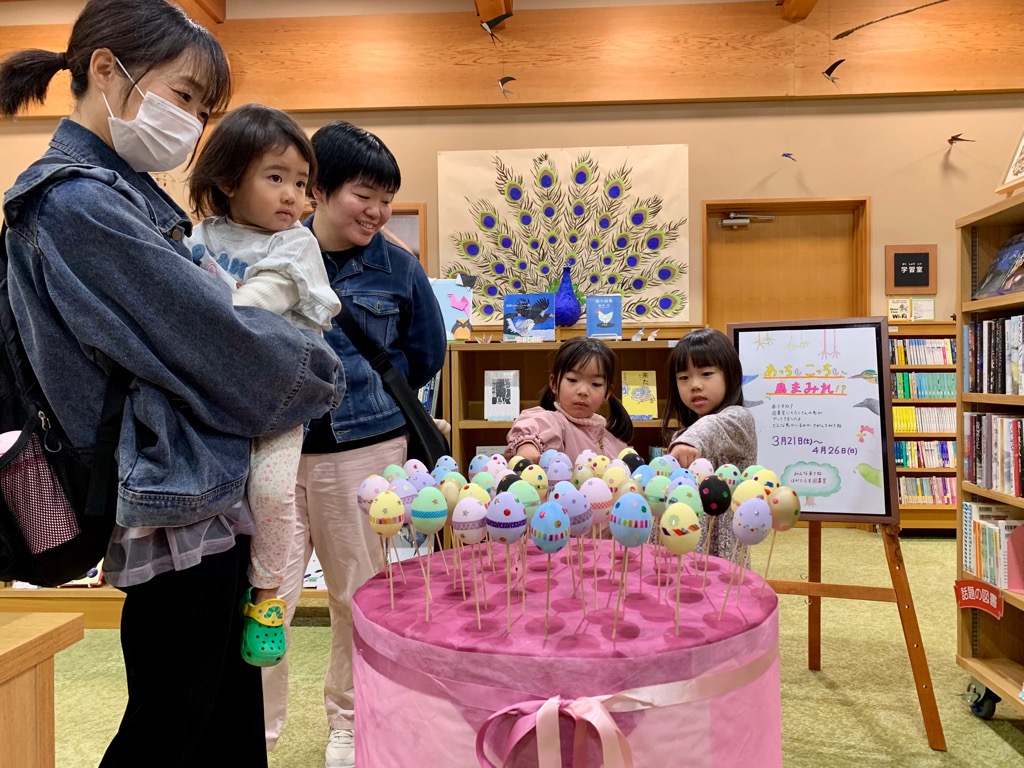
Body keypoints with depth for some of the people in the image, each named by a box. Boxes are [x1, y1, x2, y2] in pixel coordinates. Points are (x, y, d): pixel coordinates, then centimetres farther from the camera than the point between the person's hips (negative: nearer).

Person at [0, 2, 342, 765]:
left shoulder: (123, 190, 14)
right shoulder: (79, 204, -16)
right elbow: (217, 338, -18)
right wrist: (320, 373, -1)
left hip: (206, 494, 9)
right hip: (180, 506, -9)